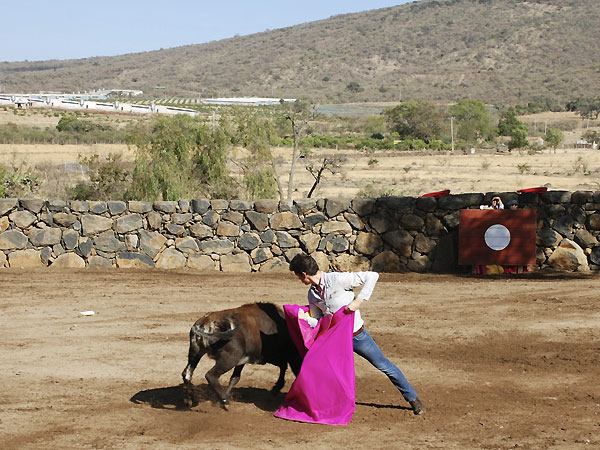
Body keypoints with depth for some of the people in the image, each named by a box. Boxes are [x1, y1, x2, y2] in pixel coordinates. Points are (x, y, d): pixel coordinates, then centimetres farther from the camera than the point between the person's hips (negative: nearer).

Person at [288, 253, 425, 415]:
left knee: (385, 366, 4)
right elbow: (317, 322, 6)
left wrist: (358, 300, -28)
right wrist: (304, 317, -15)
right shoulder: (312, 294, 0)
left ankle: (413, 399, 19)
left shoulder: (338, 279, -21)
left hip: (357, 335, -5)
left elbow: (372, 276, -22)